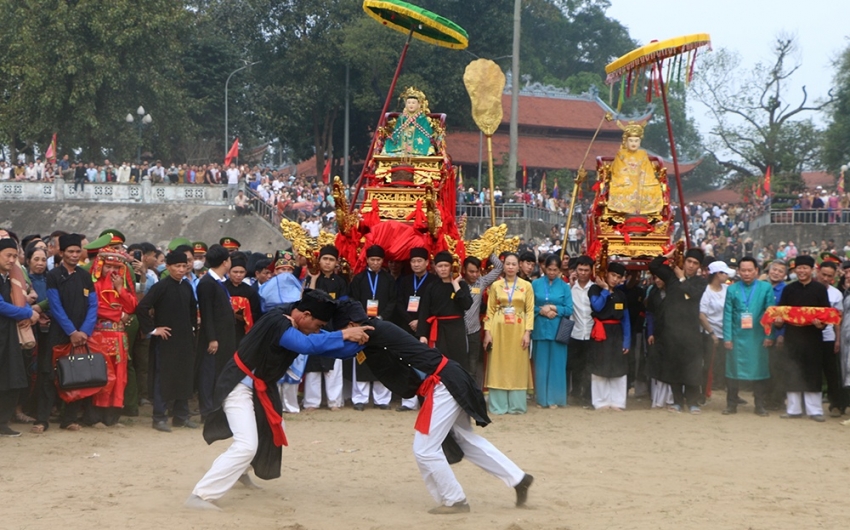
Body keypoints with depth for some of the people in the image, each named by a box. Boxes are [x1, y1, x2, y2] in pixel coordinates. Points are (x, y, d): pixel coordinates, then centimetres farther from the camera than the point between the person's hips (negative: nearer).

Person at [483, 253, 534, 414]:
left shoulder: (526, 286, 3)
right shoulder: (495, 285, 5)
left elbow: (530, 310, 1)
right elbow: (490, 310, 4)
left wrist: (527, 332, -7)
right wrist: (487, 332, -4)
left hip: (518, 330, 0)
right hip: (499, 329, 0)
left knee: (517, 366, 2)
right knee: (498, 366, 1)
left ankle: (516, 404, 9)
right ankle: (499, 405, 6)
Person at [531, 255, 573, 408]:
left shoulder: (564, 286, 4)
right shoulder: (535, 284, 5)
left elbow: (569, 310, 0)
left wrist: (555, 309, -12)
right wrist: (541, 310, -13)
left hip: (557, 331, 0)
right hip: (540, 330, 0)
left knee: (556, 365, 1)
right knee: (541, 364, 4)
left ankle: (554, 398, 8)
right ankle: (541, 398, 12)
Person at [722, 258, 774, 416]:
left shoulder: (766, 288, 3)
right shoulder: (732, 290, 5)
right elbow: (727, 315, 3)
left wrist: (769, 336, -5)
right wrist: (727, 337, -5)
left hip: (758, 337, -1)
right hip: (737, 337, 1)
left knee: (759, 370, 4)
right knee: (733, 370, 4)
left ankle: (759, 406, 13)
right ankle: (731, 405, 13)